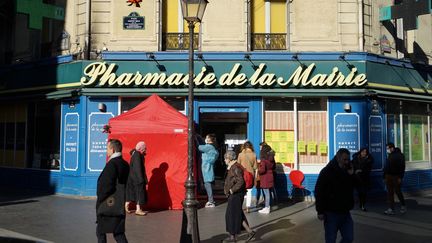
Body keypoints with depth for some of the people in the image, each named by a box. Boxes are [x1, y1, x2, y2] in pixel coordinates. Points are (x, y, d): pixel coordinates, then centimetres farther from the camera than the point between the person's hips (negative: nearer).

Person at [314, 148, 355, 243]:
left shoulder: (348, 171, 7)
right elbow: (319, 192, -13)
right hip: (331, 213, -5)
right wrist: (320, 211, -16)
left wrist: (352, 175, -6)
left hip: (345, 212, 6)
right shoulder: (326, 172, -11)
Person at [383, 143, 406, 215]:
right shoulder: (389, 156, 15)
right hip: (389, 176, 7)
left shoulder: (399, 155, -7)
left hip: (396, 177, -7)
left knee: (398, 192, 0)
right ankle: (391, 209, 7)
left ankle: (403, 206, 16)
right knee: (390, 193, 4)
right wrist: (385, 176, 13)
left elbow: (402, 167, -13)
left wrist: (400, 177, -19)